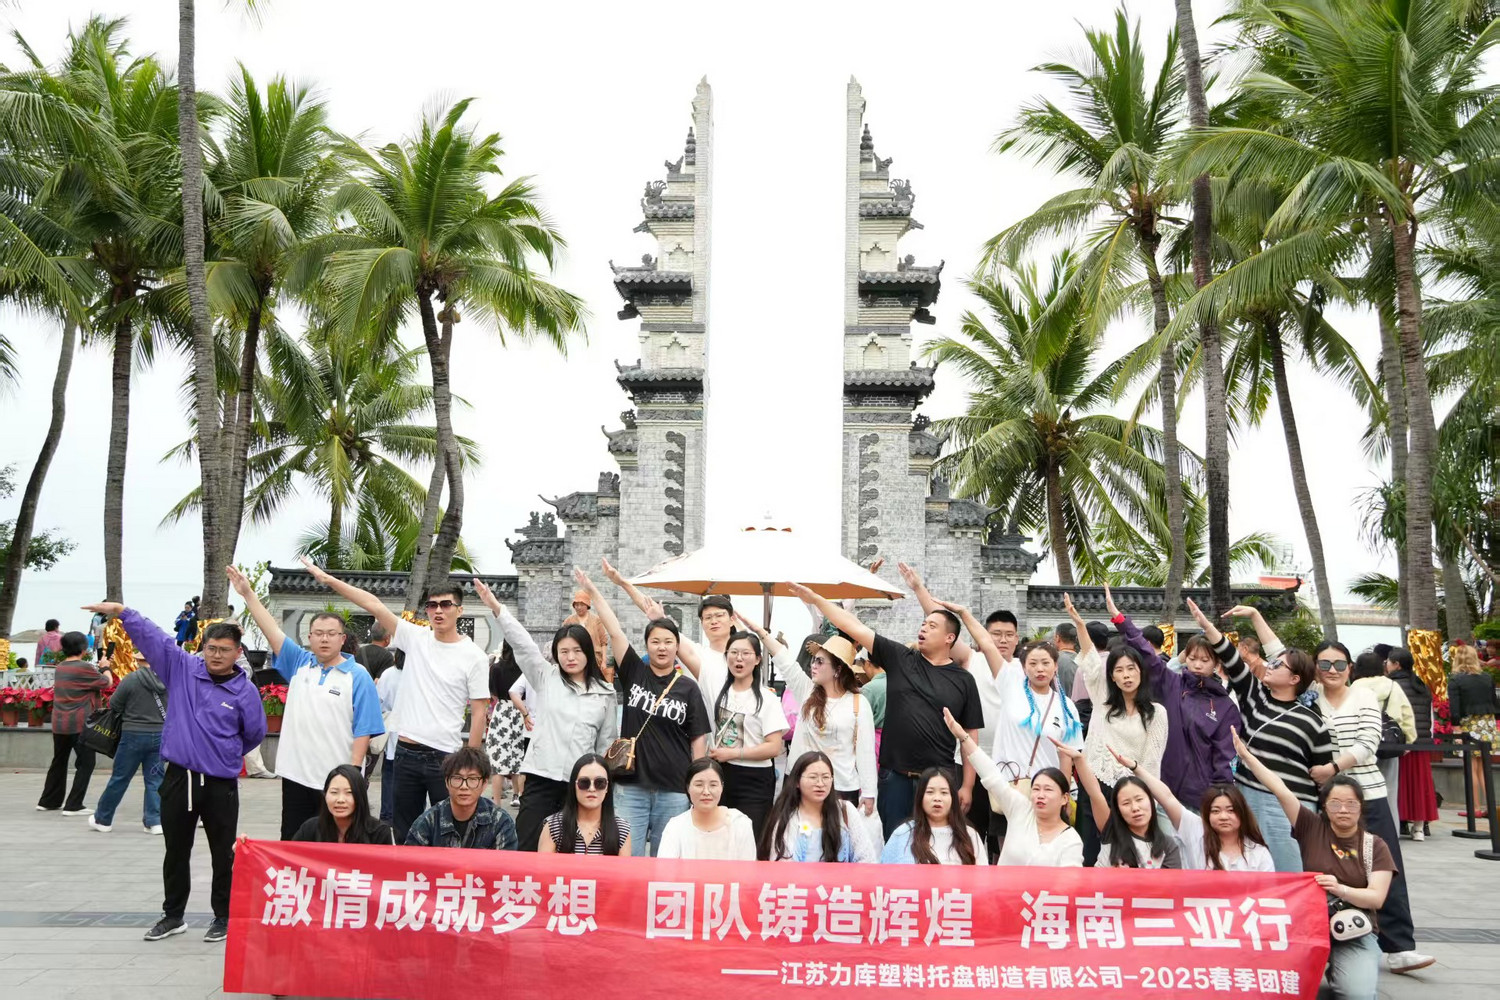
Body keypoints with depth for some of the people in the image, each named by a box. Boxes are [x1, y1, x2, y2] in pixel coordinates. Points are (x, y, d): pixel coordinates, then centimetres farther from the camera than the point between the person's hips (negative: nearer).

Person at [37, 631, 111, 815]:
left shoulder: (60, 668, 10)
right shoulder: (84, 668, -14)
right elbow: (107, 682, -5)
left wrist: (98, 668, 19)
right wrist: (106, 667, 11)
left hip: (59, 724, 8)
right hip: (80, 724, -8)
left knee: (59, 762, 19)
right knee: (85, 764, 0)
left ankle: (48, 801, 25)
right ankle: (73, 805, -3)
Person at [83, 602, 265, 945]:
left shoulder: (245, 690, -7)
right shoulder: (183, 667, -1)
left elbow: (255, 733, 4)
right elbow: (152, 637, -5)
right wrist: (122, 611, -14)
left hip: (221, 784, -2)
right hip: (178, 778, 3)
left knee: (223, 854, 7)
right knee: (176, 851, 15)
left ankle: (223, 917, 21)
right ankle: (173, 915, 30)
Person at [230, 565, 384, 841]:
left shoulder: (358, 676, -6)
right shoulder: (299, 663, 8)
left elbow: (363, 731, -9)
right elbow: (271, 629, 4)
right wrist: (247, 593, -1)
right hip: (296, 775, 5)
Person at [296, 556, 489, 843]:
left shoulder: (474, 657, -5)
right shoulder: (416, 638, 5)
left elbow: (478, 713, -4)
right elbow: (374, 604, 0)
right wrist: (327, 578, -3)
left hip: (445, 757, -4)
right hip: (406, 752, 4)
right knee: (404, 833, 12)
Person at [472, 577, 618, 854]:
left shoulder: (605, 693, 6)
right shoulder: (546, 678, 5)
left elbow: (607, 742, 11)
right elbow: (522, 643, -7)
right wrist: (496, 607, -18)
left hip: (582, 783, 1)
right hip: (541, 778, -1)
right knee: (525, 847, -3)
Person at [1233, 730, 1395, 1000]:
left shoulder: (1376, 846, 2)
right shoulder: (1312, 828, 2)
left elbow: (1376, 898, -6)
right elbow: (1280, 790, -7)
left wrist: (1341, 889, -24)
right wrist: (1246, 754, -15)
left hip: (1355, 934, 0)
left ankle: (1337, 972, 9)